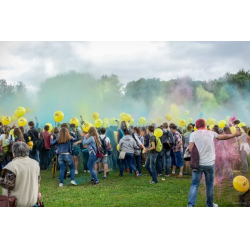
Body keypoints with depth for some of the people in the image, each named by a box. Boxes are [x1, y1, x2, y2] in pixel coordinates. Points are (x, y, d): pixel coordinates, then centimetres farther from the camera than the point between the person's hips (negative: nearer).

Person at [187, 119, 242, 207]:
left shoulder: (193, 134, -3)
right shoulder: (211, 133, 3)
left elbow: (190, 149, -11)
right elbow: (223, 137, 18)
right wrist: (235, 134, 34)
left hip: (198, 163, -1)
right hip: (209, 163, 1)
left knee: (194, 184, 3)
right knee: (210, 185, 14)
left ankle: (191, 204, -5)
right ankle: (210, 204, 25)